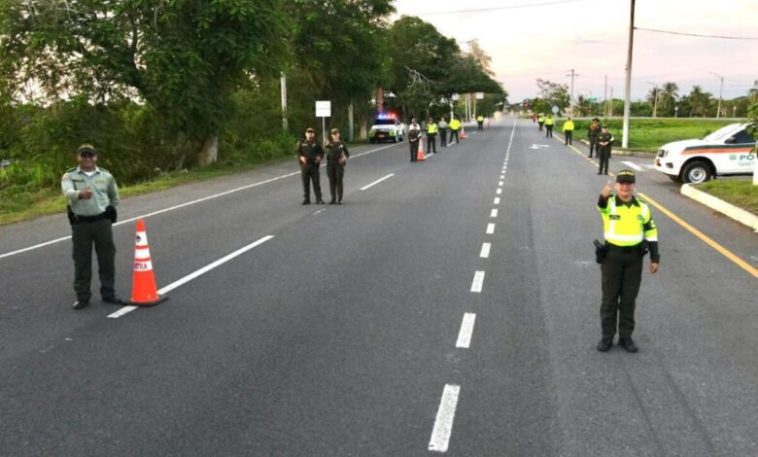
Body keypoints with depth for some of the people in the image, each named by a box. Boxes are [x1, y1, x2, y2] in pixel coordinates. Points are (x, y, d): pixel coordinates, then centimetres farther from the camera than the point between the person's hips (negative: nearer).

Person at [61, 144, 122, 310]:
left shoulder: (106, 175, 5)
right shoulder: (69, 176, -2)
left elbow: (114, 196, 21)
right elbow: (68, 192, -24)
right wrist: (80, 194, -45)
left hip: (103, 222, 2)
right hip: (80, 224, -1)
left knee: (107, 259, 6)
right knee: (81, 261, 4)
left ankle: (108, 293, 19)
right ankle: (82, 297, 14)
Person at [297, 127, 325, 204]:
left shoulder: (316, 143, 8)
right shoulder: (302, 143, 9)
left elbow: (322, 152, 11)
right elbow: (298, 153, 8)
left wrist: (319, 157, -10)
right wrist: (301, 157, -13)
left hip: (314, 166, -1)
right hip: (305, 165, 1)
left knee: (316, 183, 0)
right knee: (305, 184, 2)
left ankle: (318, 199, 5)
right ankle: (306, 199, 9)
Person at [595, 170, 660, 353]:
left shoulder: (642, 208, 2)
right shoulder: (609, 204, -10)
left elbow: (651, 232, 10)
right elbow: (602, 204, -36)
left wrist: (654, 258, 5)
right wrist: (604, 196, -61)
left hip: (634, 257, 2)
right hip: (611, 255, -2)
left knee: (629, 299, 8)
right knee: (609, 298, 5)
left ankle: (625, 337, 20)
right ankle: (607, 337, 17)